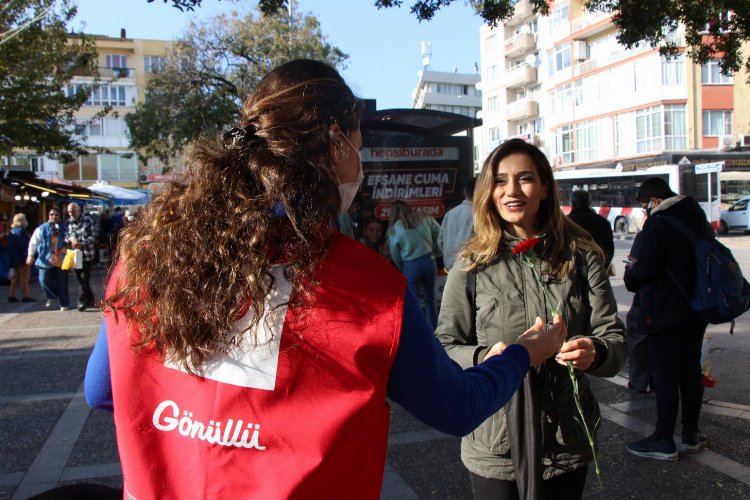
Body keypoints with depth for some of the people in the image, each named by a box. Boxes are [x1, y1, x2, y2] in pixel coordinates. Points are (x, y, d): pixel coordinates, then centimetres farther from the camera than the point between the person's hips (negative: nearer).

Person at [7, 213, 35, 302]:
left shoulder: (12, 231, 13)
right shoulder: (21, 230, -15)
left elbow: (10, 246, 15)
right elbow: (24, 245, -21)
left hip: (14, 258, 9)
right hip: (22, 258, -9)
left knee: (16, 276, 15)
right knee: (24, 277, -2)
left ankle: (11, 295, 15)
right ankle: (26, 295, 2)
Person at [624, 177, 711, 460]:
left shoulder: (657, 225, -18)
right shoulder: (698, 219, 9)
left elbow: (641, 270, -21)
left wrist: (631, 279, 2)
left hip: (665, 312, -8)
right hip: (696, 309, 8)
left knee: (665, 375, -2)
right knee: (691, 370, 15)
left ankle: (664, 441, 6)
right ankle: (691, 434, 25)